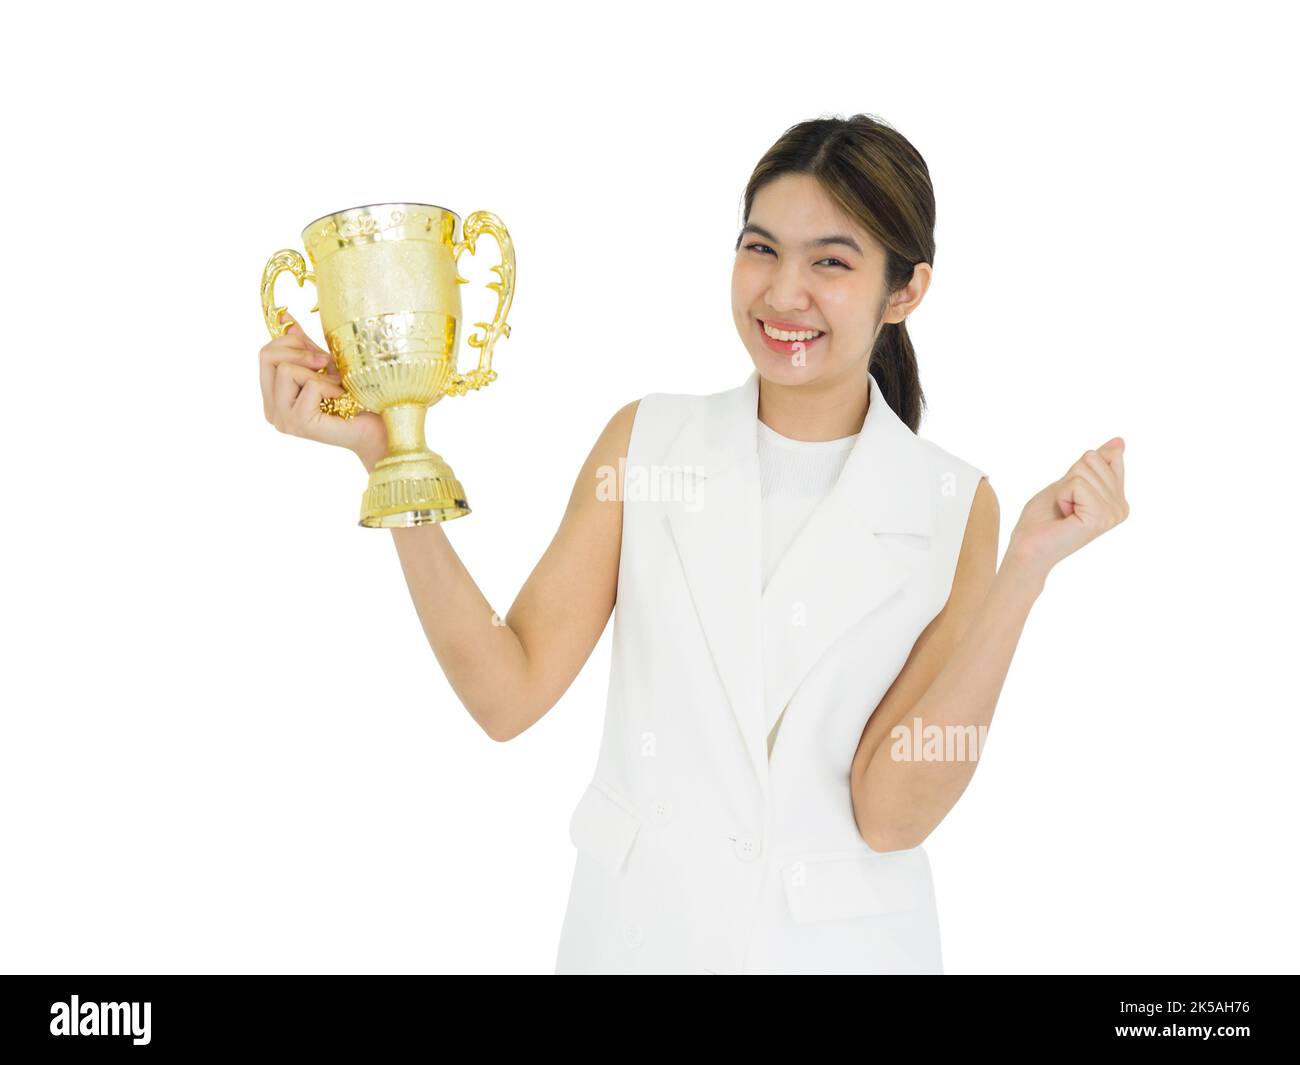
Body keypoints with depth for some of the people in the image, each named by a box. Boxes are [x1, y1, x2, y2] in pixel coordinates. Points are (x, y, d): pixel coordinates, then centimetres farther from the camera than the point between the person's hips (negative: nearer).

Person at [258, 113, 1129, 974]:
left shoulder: (955, 506, -9)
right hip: (637, 928, 1)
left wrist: (1028, 564, -22)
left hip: (843, 939, -1)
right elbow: (511, 692, -12)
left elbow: (890, 812, -15)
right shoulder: (646, 441, -5)